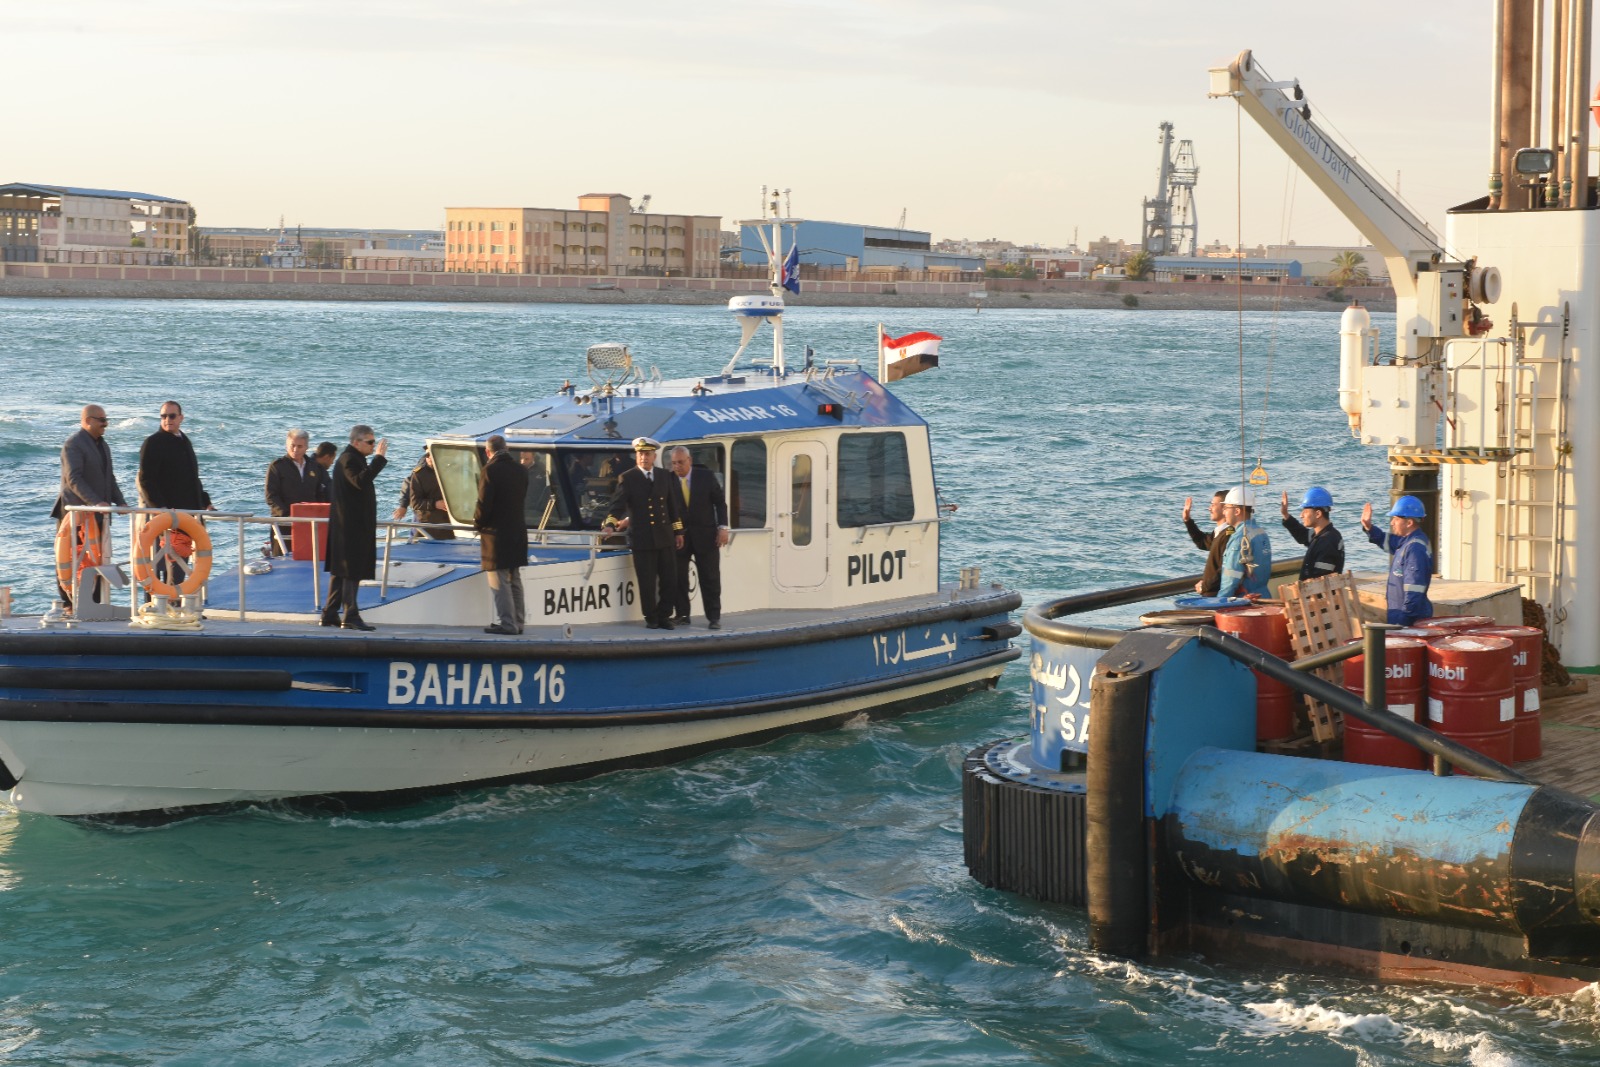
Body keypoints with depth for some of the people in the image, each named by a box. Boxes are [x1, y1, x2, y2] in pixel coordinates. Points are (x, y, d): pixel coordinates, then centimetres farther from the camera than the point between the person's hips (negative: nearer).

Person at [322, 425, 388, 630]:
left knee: (340, 570, 11)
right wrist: (379, 458, -32)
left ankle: (329, 614, 14)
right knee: (351, 571, -9)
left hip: (351, 526, 11)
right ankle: (351, 616, -9)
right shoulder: (348, 460, -15)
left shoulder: (351, 459, 19)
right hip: (351, 527, -11)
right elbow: (361, 481, -33)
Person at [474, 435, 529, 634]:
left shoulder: (490, 470, -14)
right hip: (518, 531, 7)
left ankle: (506, 623, -4)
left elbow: (484, 504, -17)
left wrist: (477, 524, 2)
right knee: (515, 580, 15)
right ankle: (517, 622, 18)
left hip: (496, 532, -7)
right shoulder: (521, 470, 6)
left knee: (499, 581, -2)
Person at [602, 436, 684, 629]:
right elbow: (617, 503, -11)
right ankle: (651, 618, 13)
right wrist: (610, 523, -28)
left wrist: (678, 531, 14)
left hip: (665, 538, 4)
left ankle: (664, 616, 17)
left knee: (670, 581, 4)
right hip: (642, 539, -4)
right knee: (647, 584, 0)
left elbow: (672, 505, 17)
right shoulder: (627, 478, -2)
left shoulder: (664, 477, 12)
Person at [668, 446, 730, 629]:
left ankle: (714, 617, 6)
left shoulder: (706, 476, -2)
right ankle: (682, 615, 12)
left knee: (710, 578, 1)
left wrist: (722, 527, -5)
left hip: (705, 535, 0)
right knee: (679, 578, 3)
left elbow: (720, 502, 3)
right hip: (678, 536, 0)